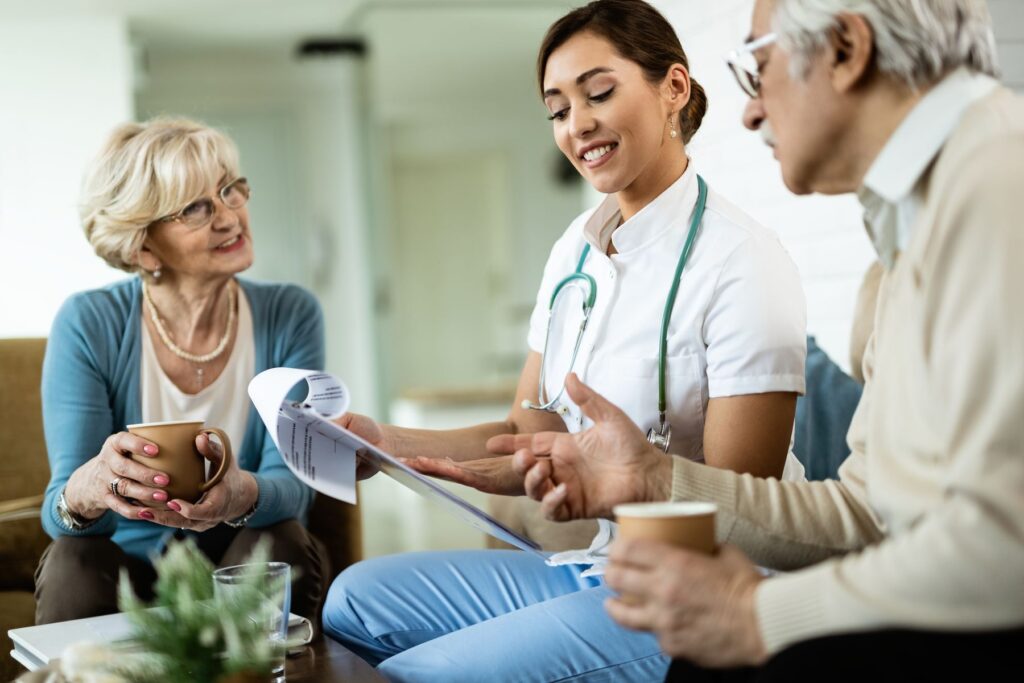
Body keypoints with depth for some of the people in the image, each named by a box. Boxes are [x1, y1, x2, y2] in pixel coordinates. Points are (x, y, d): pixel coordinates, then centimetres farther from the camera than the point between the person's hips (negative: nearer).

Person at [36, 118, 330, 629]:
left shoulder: (290, 317, -8)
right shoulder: (88, 325, -12)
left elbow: (293, 486, -15)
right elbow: (60, 511, -16)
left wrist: (243, 494, -40)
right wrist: (87, 490, -42)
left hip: (243, 568, 1)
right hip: (128, 563, -1)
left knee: (278, 545, -30)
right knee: (76, 562, -31)